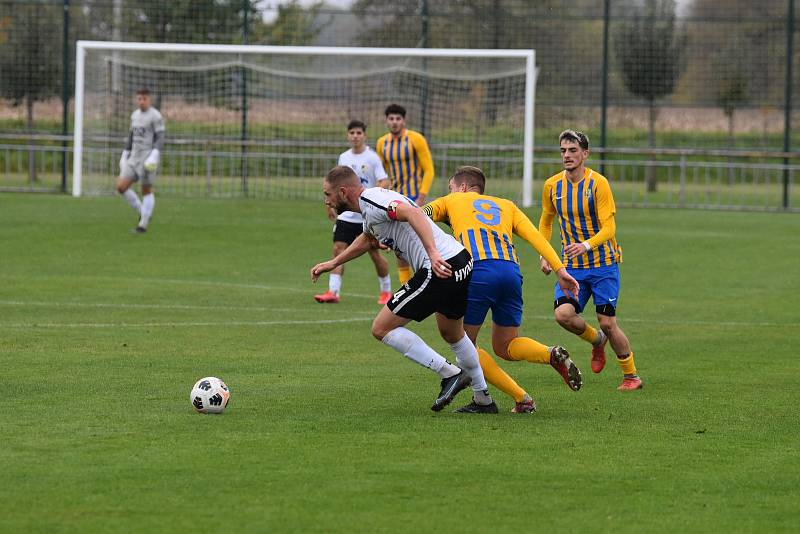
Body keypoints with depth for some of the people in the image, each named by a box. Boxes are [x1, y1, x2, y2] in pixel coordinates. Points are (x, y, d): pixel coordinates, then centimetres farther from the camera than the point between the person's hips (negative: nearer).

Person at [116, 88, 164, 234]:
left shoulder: (155, 116, -8)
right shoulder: (135, 115, 15)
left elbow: (160, 139, -13)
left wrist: (154, 155, -26)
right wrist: (125, 155, 19)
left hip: (148, 159, -7)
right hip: (134, 158, 7)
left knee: (146, 190, -1)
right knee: (121, 187, -2)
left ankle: (143, 225, 8)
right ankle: (143, 214, 13)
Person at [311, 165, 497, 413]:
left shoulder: (369, 200, -10)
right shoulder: (370, 204, 21)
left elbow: (412, 213, -27)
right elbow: (367, 239, 43)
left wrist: (433, 253, -37)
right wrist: (333, 263, 51)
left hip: (440, 269, -10)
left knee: (382, 328, -1)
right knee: (452, 334, 31)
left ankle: (450, 374, -2)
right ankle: (484, 400, 38)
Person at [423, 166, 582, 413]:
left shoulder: (452, 201, 26)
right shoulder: (506, 205, 30)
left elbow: (423, 213, 8)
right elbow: (534, 235, 16)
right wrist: (560, 270, 9)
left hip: (476, 271, -4)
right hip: (511, 271, 4)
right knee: (504, 347, 20)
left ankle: (521, 398, -1)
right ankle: (553, 354, -9)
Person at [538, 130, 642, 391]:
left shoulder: (598, 183, -14)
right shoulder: (552, 186, 1)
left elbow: (609, 227, -19)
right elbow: (546, 221, 19)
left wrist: (586, 246, -36)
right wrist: (544, 254, 7)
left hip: (603, 263, -4)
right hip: (572, 266, 4)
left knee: (607, 323, -5)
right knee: (563, 314, -18)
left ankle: (631, 376, 14)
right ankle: (596, 340, 14)